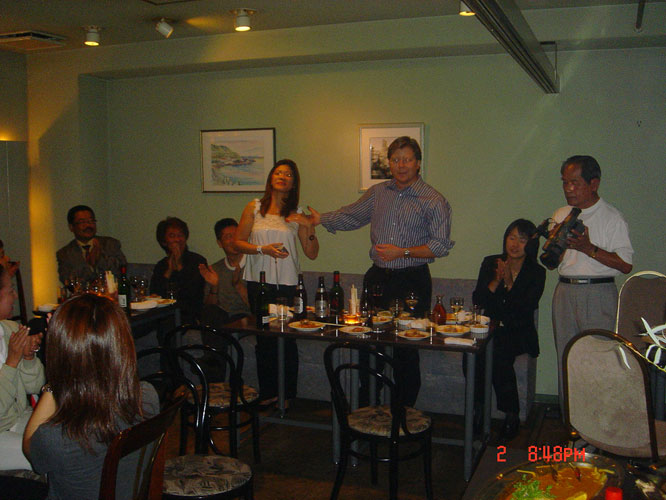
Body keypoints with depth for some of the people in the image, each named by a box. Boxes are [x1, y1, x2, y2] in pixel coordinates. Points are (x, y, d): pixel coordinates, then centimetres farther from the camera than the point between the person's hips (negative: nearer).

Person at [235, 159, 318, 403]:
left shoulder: (297, 214, 8)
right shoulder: (255, 208, 6)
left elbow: (312, 253, 6)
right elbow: (238, 242, 4)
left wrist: (310, 228, -9)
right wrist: (263, 249, -11)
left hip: (287, 283, 0)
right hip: (259, 282, 0)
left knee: (287, 339, -2)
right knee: (263, 339, 6)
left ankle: (287, 396, 11)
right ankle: (267, 394, 19)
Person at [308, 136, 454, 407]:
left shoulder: (434, 201, -5)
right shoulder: (378, 193, 11)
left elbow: (441, 245, -11)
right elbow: (351, 216, 22)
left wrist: (402, 252, -18)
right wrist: (321, 219, 14)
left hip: (412, 282, -4)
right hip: (378, 277, 5)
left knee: (406, 349, -1)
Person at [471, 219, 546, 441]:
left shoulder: (536, 273, 0)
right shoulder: (491, 263, 7)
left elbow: (526, 309, -11)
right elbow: (477, 300, 1)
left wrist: (509, 283, -18)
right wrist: (496, 281, -14)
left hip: (518, 333, -2)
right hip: (491, 328, 2)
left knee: (499, 355, -31)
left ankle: (512, 415, -15)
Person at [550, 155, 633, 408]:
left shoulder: (612, 217, -4)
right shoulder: (561, 215, 14)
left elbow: (625, 265, -10)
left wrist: (589, 248, -17)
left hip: (598, 295, -5)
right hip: (565, 292, 5)